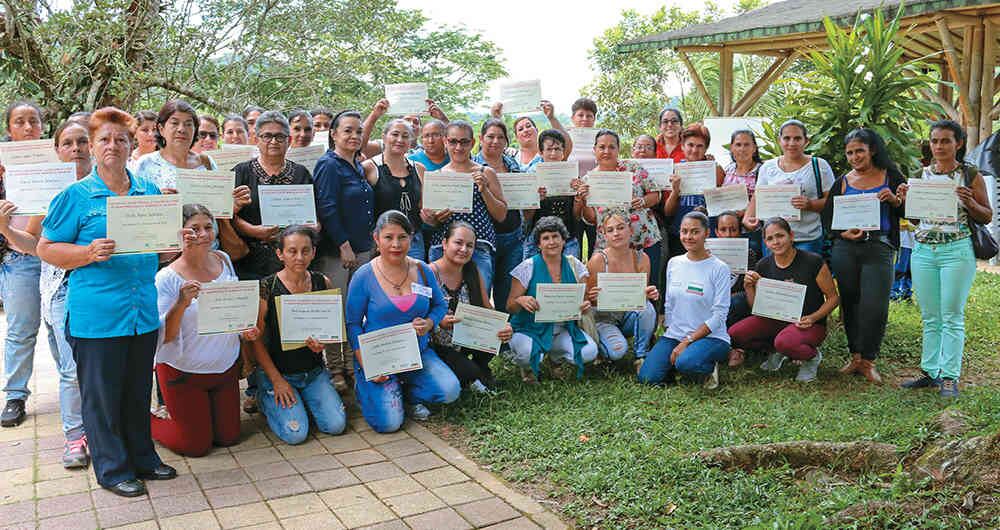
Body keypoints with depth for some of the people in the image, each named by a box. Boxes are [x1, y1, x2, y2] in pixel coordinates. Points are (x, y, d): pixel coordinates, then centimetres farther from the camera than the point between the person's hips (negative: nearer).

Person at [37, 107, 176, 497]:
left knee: (138, 391, 16)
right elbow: (46, 248, -3)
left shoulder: (150, 191, 10)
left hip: (143, 311, 5)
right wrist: (90, 253, -19)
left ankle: (142, 457, 30)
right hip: (96, 314, -4)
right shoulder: (76, 196, -3)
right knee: (102, 394, 5)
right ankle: (112, 469, 19)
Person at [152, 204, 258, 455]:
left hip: (226, 367, 6)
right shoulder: (167, 278, -19)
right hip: (184, 372, -5)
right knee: (196, 445, 5)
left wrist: (245, 330, -4)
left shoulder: (223, 260, -1)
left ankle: (179, 413, 38)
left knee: (229, 438, 14)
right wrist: (181, 304, -35)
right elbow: (163, 336, -19)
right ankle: (148, 421, 31)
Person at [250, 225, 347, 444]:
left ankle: (303, 402, 17)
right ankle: (266, 399, 14)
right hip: (277, 371, -3)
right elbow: (257, 339, -9)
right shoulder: (266, 288, -13)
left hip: (314, 371, 4)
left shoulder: (323, 283, -1)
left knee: (336, 425, -12)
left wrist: (321, 343, -13)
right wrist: (277, 380, -12)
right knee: (296, 433, -16)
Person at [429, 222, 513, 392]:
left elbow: (488, 309, 1)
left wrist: (503, 327, -19)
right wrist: (439, 323, -35)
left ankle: (480, 366, 9)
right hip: (437, 347, -5)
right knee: (470, 372, -28)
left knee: (501, 334, -19)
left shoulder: (472, 272, 1)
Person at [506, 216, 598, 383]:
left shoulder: (574, 265, 2)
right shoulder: (528, 268, -8)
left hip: (563, 329, 3)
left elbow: (582, 300, 6)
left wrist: (585, 305, -18)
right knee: (527, 353, -35)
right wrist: (521, 301, -29)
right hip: (530, 329, -3)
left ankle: (556, 357, 12)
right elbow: (510, 307, -6)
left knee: (590, 352, -21)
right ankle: (527, 366, 6)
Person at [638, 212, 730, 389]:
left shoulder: (719, 268, -7)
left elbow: (719, 315, -11)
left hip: (710, 337, -4)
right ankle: (675, 361, 11)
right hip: (674, 335, 4)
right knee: (647, 377, -18)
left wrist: (687, 341, -16)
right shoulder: (673, 263, 9)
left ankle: (709, 367, -2)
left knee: (686, 364, -36)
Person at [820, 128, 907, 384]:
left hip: (879, 249, -2)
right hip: (845, 250, 2)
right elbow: (827, 219, 10)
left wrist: (895, 201, -11)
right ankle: (855, 356, 19)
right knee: (850, 303, 6)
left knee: (875, 306, -10)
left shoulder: (891, 177, 9)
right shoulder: (842, 182, 12)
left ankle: (867, 359, 4)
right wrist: (844, 233, -8)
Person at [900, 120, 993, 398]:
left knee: (952, 317, -3)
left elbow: (987, 217, 2)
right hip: (923, 250, 4)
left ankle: (949, 377, 2)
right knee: (930, 318, 9)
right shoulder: (922, 175, 11)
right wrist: (904, 199, -3)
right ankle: (930, 371, 16)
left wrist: (969, 201, -16)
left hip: (956, 251, -4)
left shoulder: (971, 176, 0)